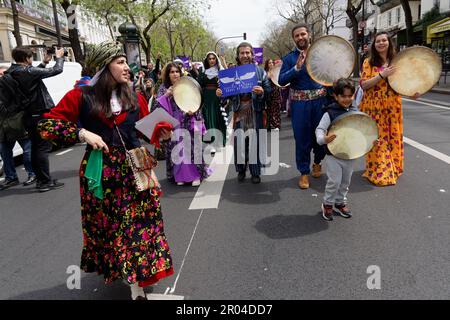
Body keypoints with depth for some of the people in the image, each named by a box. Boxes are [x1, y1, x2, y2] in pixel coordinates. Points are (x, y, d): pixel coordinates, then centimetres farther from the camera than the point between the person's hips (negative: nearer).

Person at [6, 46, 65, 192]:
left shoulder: (10, 73, 7)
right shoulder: (28, 71, -16)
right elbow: (57, 70, -10)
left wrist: (44, 63, 24)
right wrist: (59, 57, 8)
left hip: (28, 116, 8)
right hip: (40, 115, -8)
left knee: (36, 147, 14)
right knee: (43, 148, -5)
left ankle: (40, 179, 21)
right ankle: (45, 182, -2)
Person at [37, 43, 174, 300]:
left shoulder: (135, 98, 8)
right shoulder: (82, 96, -3)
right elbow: (47, 125, -4)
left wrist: (160, 133, -5)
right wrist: (82, 133, -15)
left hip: (134, 167, 2)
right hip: (100, 171, -2)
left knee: (139, 221, -2)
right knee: (106, 223, 12)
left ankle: (136, 283, 11)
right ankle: (113, 267, 37)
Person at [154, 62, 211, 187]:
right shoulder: (164, 88, 5)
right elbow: (157, 106, -4)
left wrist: (193, 110, -13)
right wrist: (166, 95, -17)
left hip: (188, 124, 0)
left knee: (191, 148, -1)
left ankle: (196, 175, 8)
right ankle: (180, 175, 13)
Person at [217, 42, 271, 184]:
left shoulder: (260, 71, 4)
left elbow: (269, 90, 1)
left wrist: (262, 92, -21)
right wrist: (220, 93, -11)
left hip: (255, 111, -1)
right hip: (239, 112, 1)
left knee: (255, 142, 3)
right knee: (239, 142, 5)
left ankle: (255, 172, 16)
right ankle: (241, 170, 21)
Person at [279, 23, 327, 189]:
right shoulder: (289, 58, 4)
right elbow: (281, 80, -7)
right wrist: (296, 68, -18)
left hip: (319, 99, 2)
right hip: (299, 102, -1)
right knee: (302, 138, 2)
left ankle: (317, 162, 36)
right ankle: (304, 172, 14)